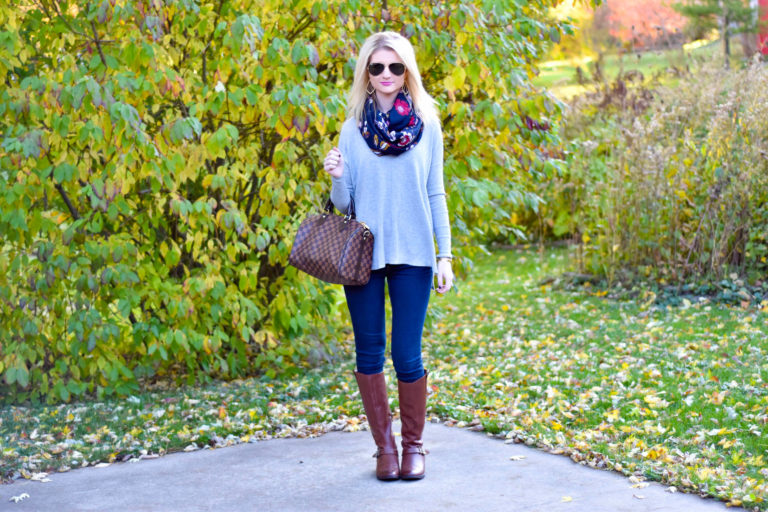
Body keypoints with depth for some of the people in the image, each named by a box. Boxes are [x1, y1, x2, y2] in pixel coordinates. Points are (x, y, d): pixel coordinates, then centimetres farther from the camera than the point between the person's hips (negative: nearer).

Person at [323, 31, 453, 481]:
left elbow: (435, 194, 6)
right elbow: (343, 202, 6)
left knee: (407, 356, -3)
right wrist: (336, 177, -16)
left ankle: (413, 445, 17)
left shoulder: (427, 126, 3)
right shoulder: (353, 129, 4)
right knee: (369, 354, 6)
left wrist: (445, 255, 2)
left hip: (412, 256, -1)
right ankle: (385, 445, 21)